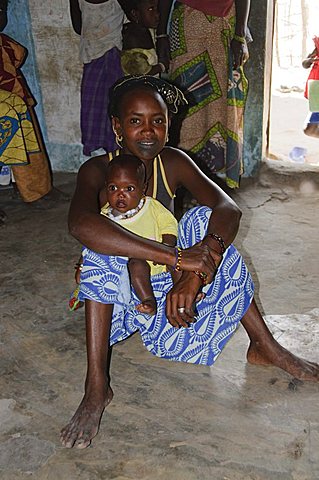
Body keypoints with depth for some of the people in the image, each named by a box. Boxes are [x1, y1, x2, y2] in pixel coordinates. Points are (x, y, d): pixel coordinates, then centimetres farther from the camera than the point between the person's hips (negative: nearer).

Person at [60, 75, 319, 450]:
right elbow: (80, 224, -44)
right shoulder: (98, 170, -20)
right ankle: (96, 387, -31)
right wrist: (176, 257, -50)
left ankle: (265, 347, -15)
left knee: (205, 220, -19)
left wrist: (195, 272, -43)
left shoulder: (173, 163, -10)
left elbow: (227, 209, -25)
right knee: (100, 245, -31)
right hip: (118, 293, -2)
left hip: (167, 283, 3)